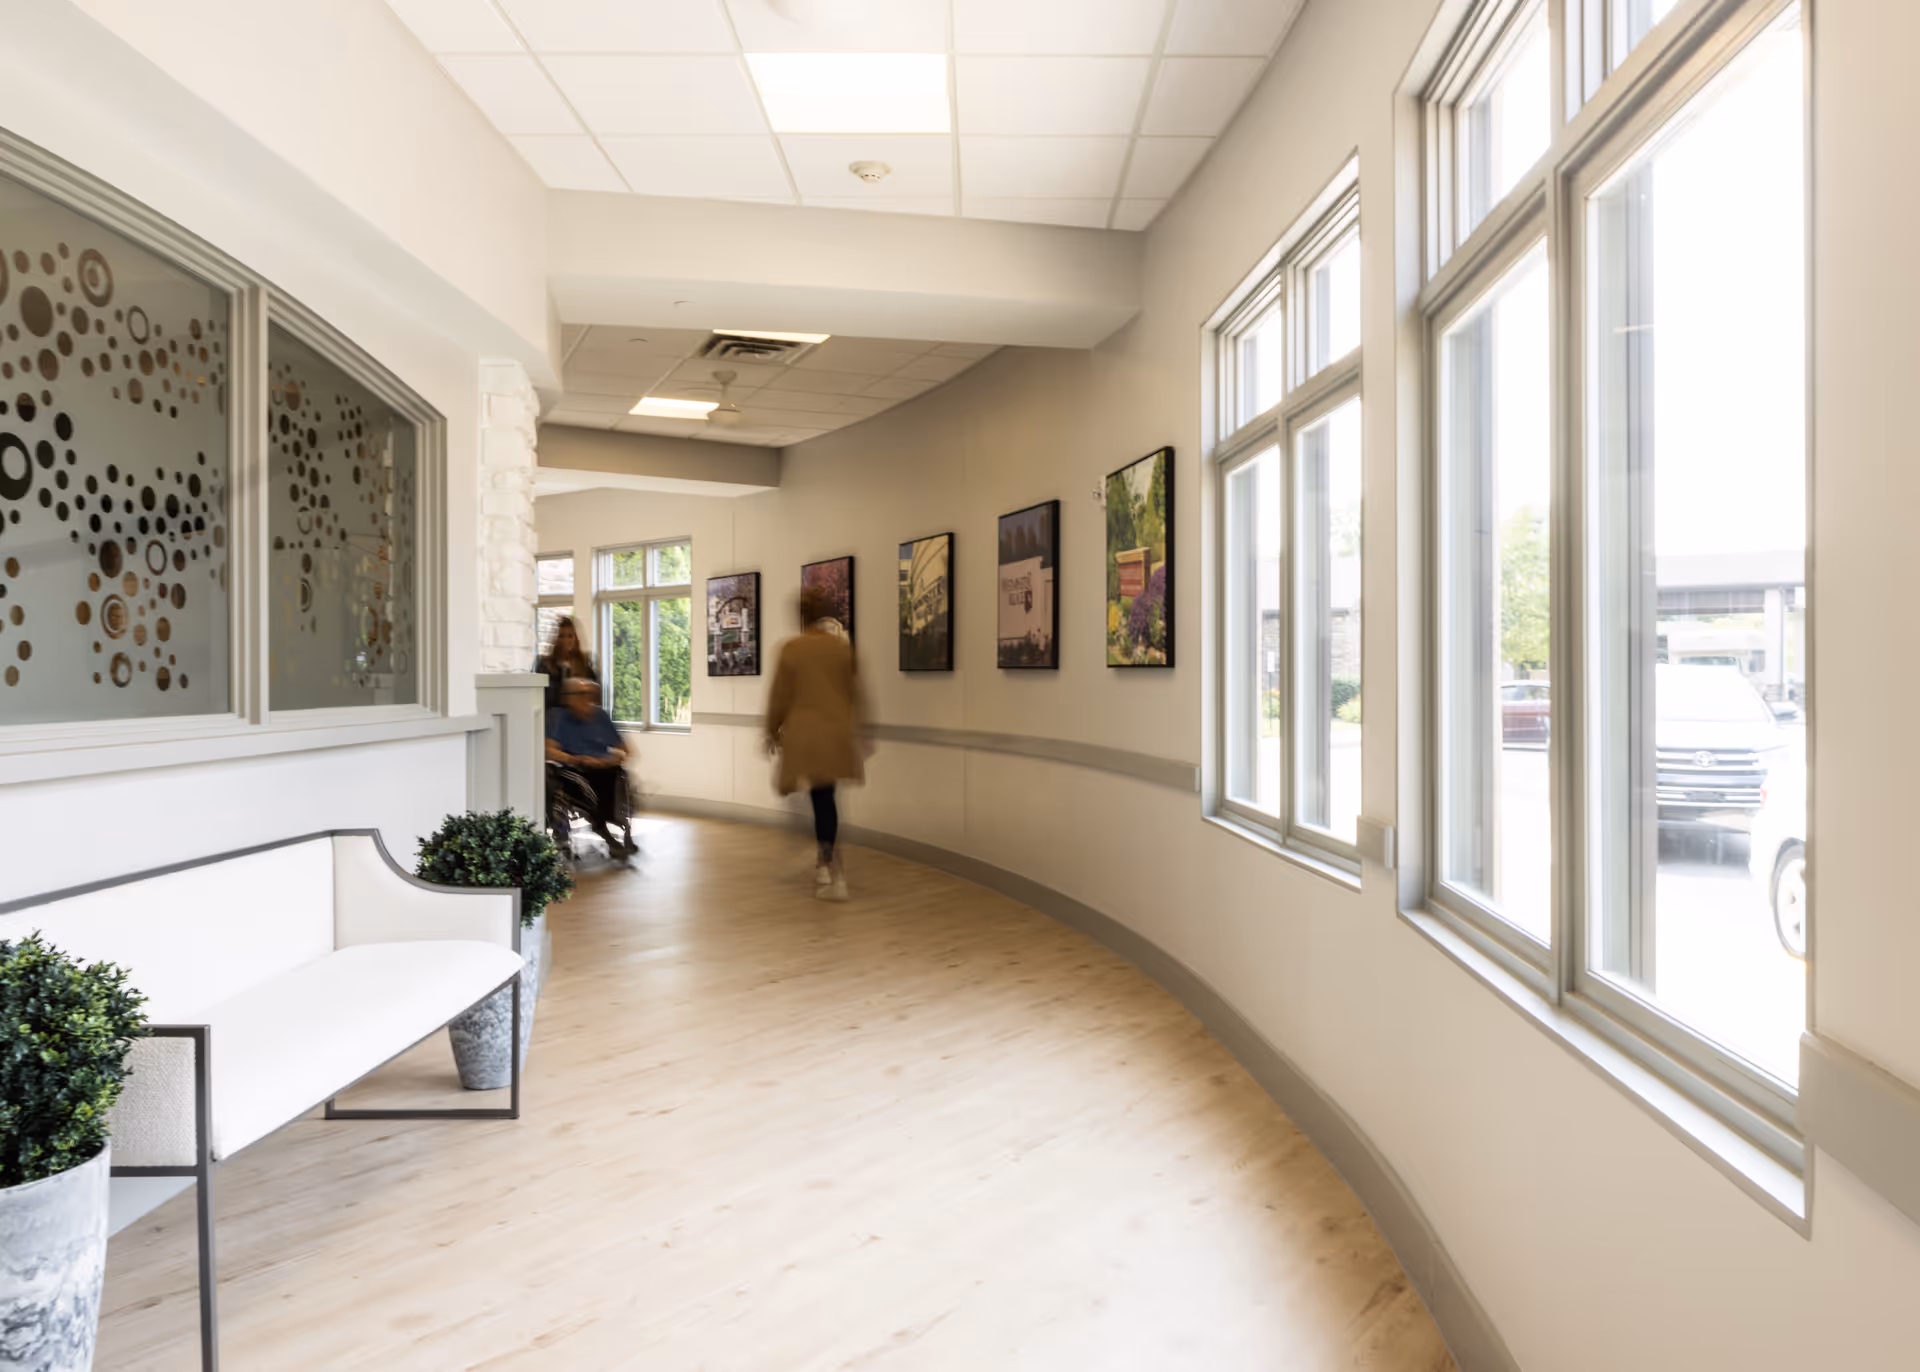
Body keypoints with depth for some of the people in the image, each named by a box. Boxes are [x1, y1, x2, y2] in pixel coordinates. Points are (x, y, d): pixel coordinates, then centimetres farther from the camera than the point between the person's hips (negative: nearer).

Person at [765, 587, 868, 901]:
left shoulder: (790, 648, -8)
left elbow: (780, 695, -3)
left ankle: (830, 865, 8)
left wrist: (772, 731, 10)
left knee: (820, 797, 7)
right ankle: (827, 863, 20)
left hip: (803, 733, -3)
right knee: (827, 796, 13)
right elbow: (854, 693, 6)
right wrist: (853, 727, 19)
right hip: (837, 733, 3)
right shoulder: (843, 647, 0)